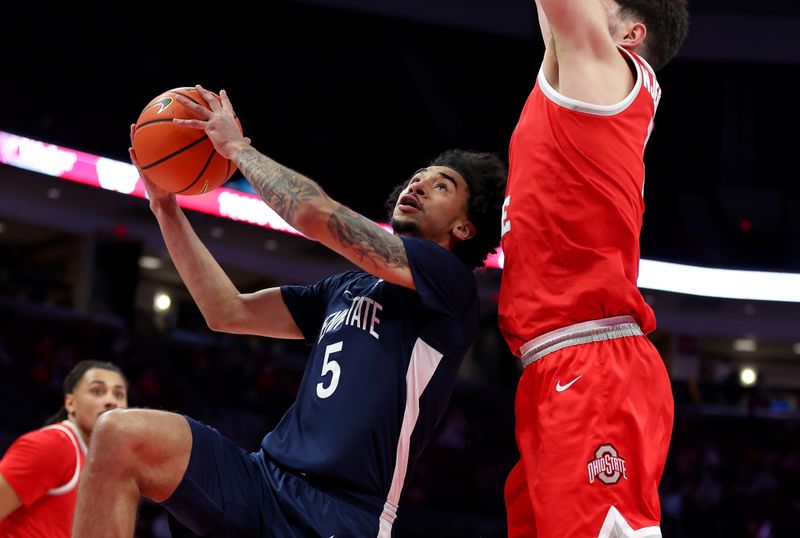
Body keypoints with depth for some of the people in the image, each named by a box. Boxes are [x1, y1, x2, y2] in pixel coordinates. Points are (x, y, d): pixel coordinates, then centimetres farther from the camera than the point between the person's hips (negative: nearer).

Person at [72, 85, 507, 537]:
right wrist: (167, 209, 17)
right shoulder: (347, 288, 20)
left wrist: (237, 147, 2)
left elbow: (315, 214, -11)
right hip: (266, 478, 6)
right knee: (123, 435, -17)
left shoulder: (451, 280, -3)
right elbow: (229, 312, 20)